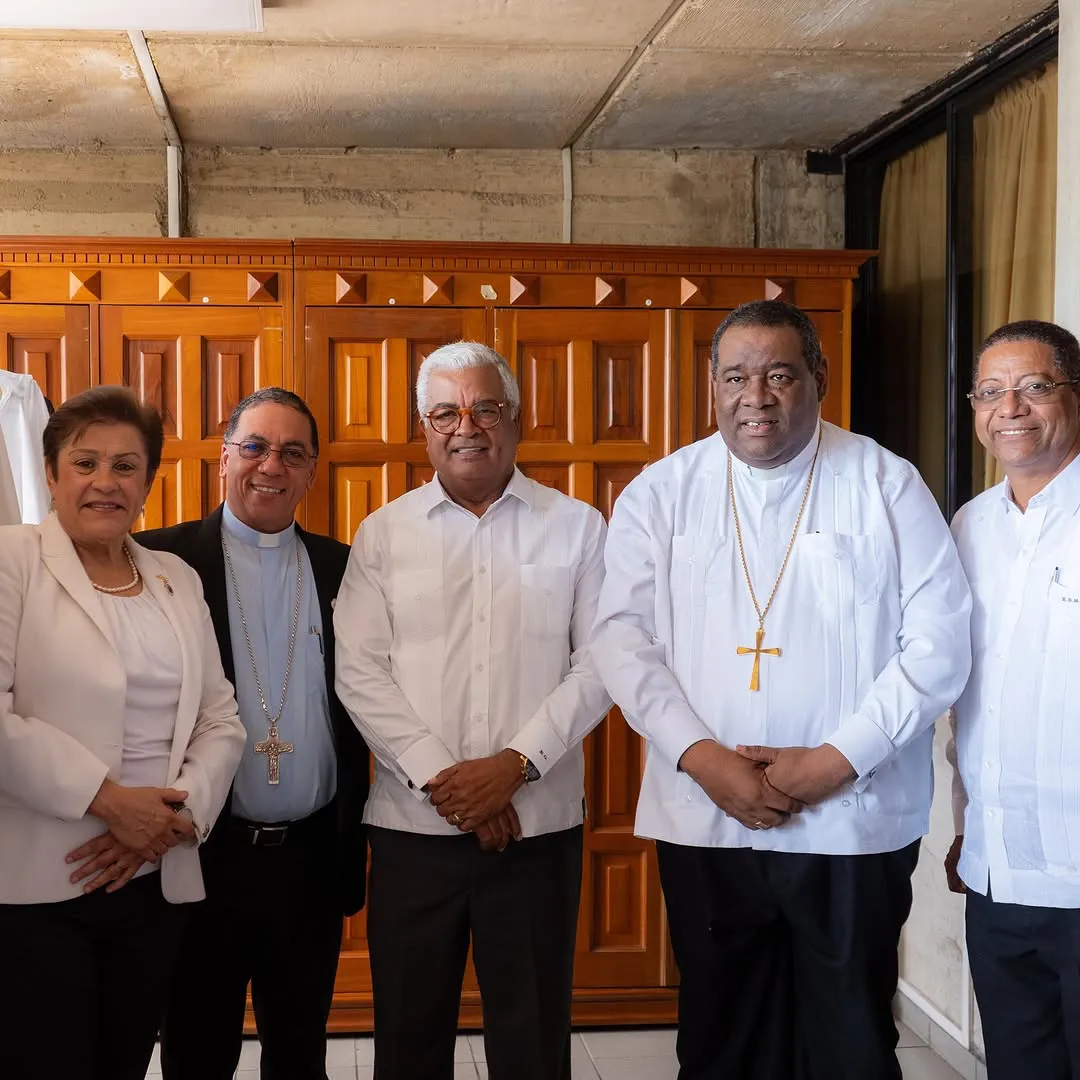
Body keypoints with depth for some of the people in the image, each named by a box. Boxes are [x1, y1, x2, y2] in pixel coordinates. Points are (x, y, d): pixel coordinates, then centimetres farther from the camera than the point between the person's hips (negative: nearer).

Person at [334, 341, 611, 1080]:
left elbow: (601, 660, -2)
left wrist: (516, 762, -12)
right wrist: (440, 777, -12)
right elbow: (359, 668, -2)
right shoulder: (384, 534, 6)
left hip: (540, 824, -1)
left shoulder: (577, 527, 5)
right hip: (414, 824, 1)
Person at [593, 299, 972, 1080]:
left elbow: (940, 641, -5)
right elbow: (624, 636, -1)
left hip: (856, 826, -1)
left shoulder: (886, 484, -1)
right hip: (705, 825, 2)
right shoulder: (661, 492, 4)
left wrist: (835, 760, -12)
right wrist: (703, 758, -13)